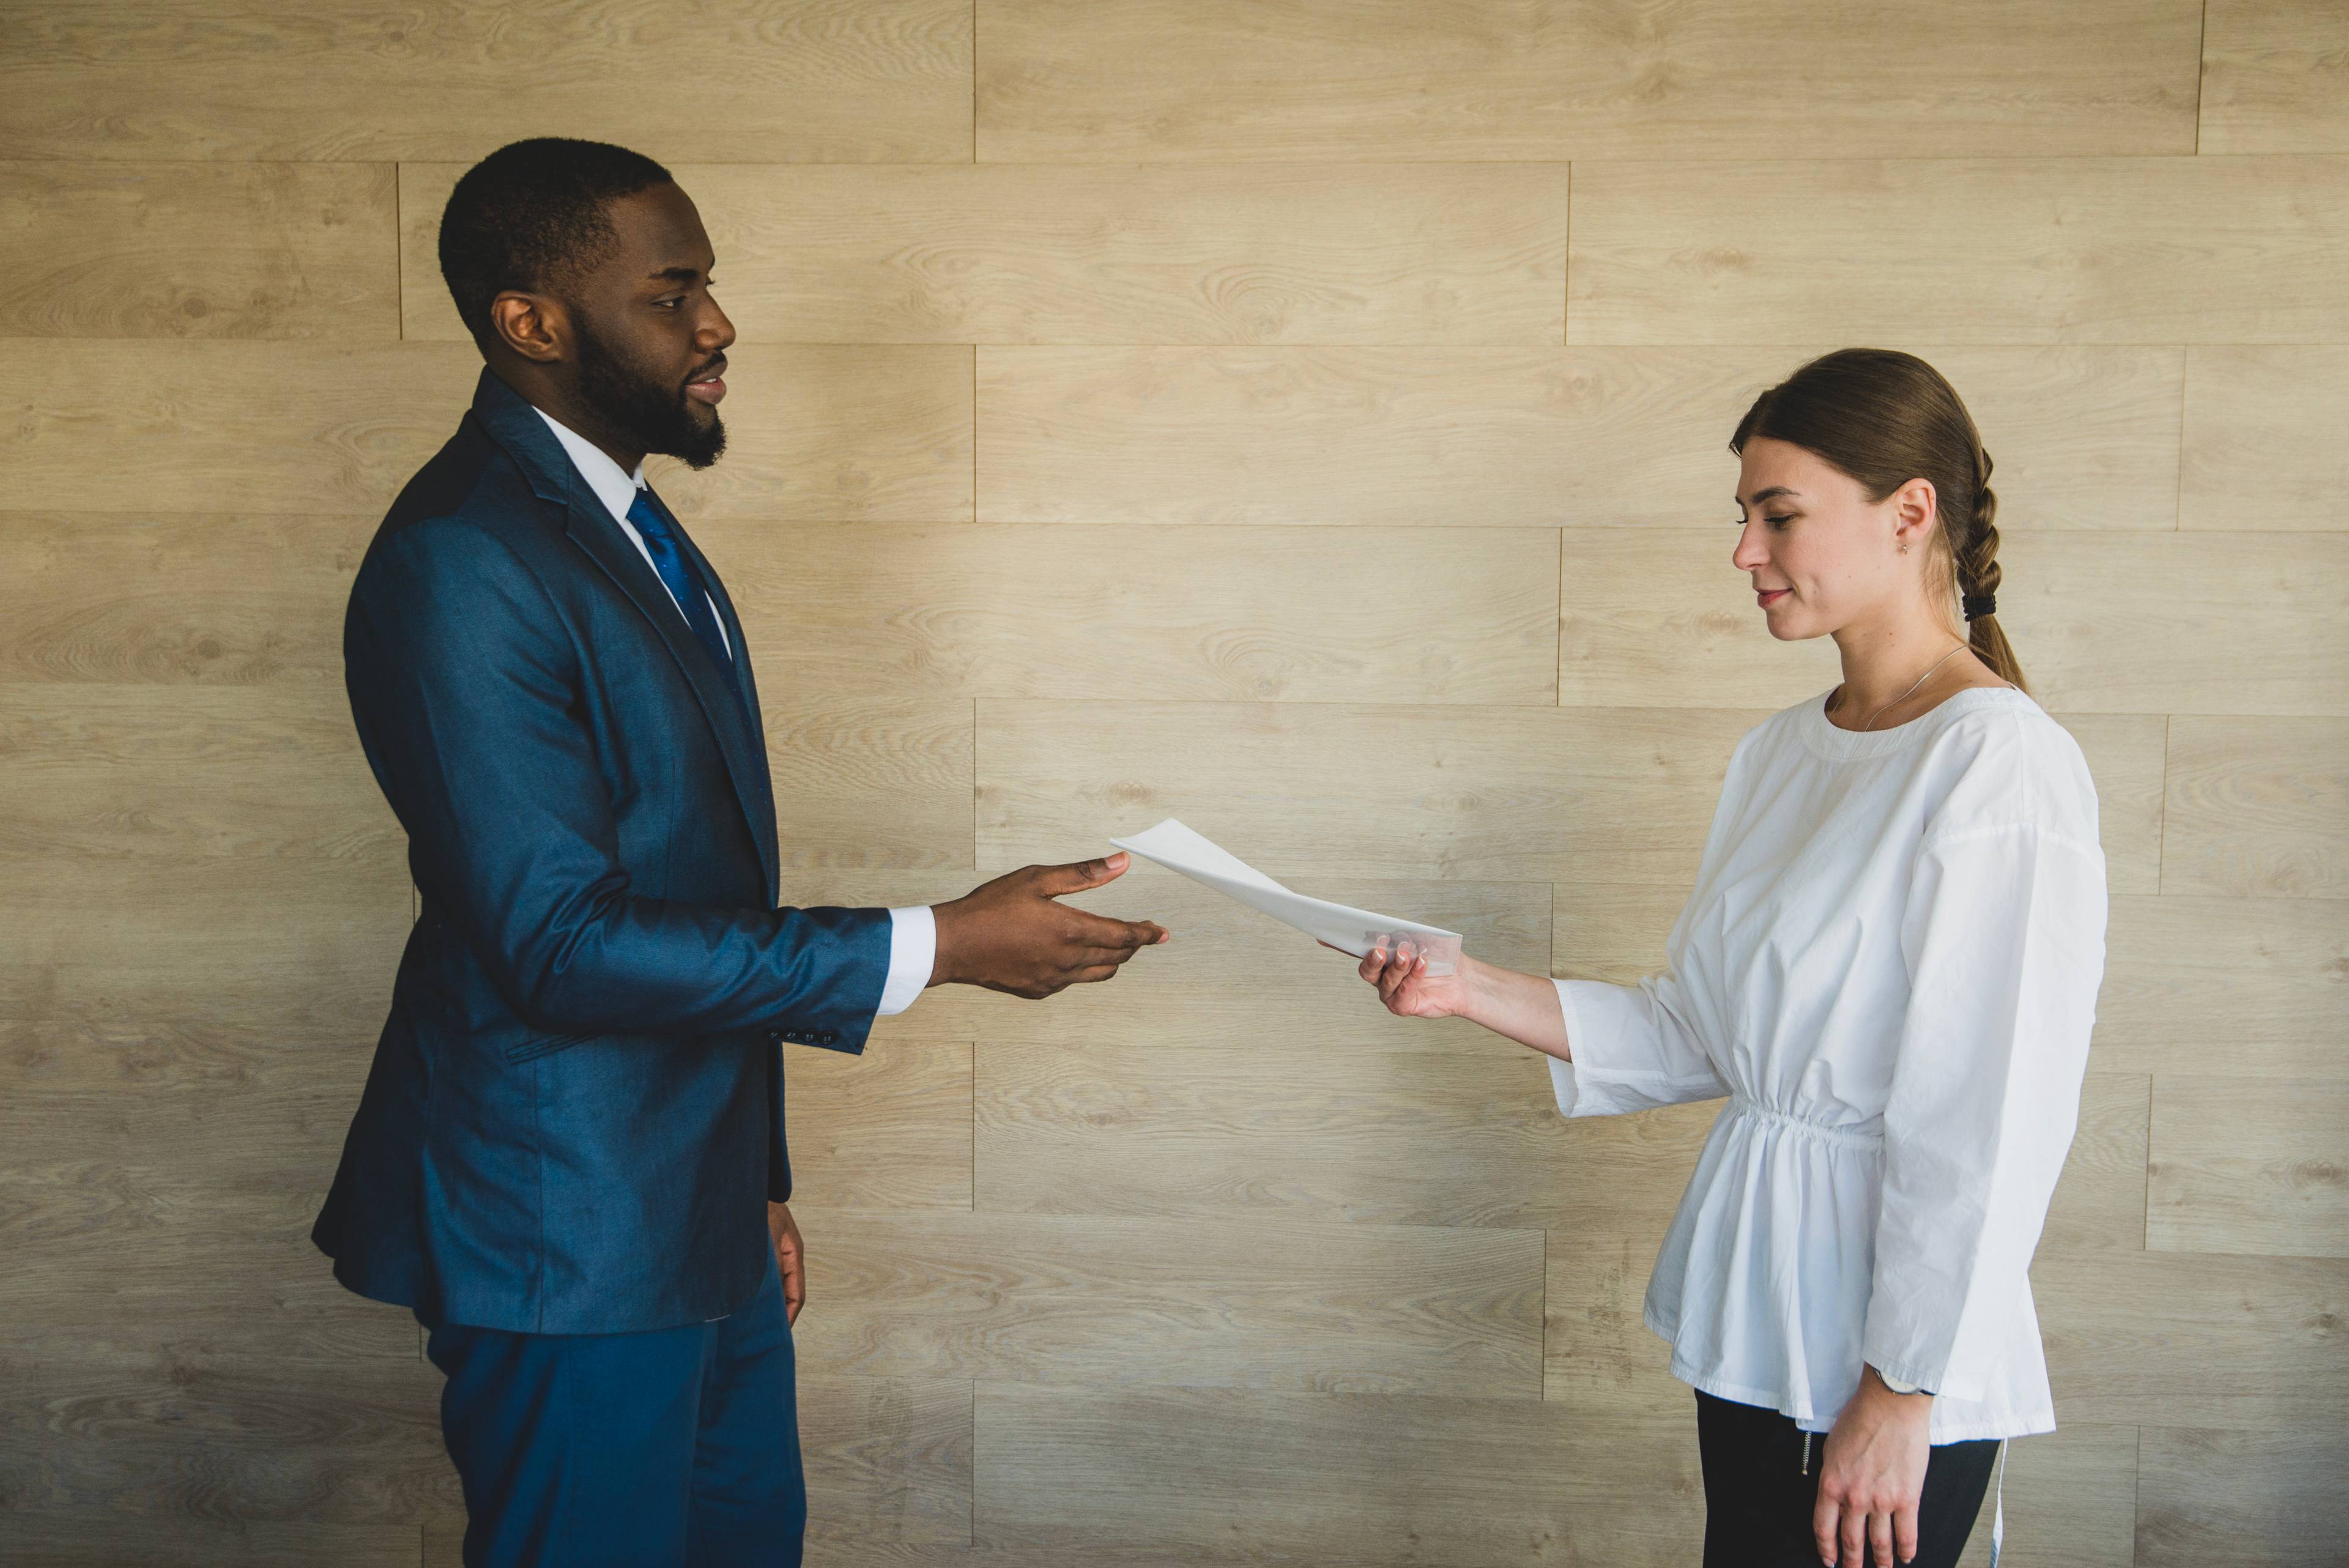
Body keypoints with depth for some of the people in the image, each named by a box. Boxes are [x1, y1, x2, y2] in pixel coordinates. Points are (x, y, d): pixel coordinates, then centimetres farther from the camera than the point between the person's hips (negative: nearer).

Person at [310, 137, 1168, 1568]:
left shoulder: (634, 534, 10)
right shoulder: (461, 562, -20)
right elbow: (560, 941, -25)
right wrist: (938, 947, -23)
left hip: (700, 1202, 9)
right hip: (572, 1230, -9)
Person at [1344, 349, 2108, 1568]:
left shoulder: (2002, 763, -16)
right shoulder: (1781, 753, 9)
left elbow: (1992, 1125, -18)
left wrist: (1902, 1390, -16)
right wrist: (1472, 994, 2)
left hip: (1895, 1365, -7)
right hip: (1752, 1326, 7)